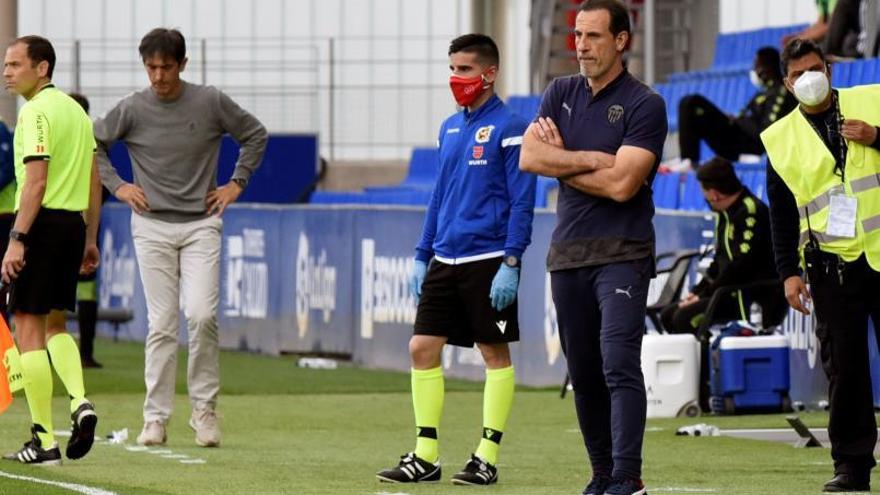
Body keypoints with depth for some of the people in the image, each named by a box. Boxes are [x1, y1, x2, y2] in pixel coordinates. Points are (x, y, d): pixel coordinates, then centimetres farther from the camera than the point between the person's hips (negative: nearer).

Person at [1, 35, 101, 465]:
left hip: (42, 221, -9)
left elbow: (36, 180, -20)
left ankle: (44, 441, -4)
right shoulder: (75, 109, 15)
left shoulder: (35, 111, -12)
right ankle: (80, 402, -3)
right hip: (74, 223, 9)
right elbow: (94, 180, 18)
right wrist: (90, 239, 22)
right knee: (55, 325, 20)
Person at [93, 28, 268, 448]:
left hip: (201, 224, 0)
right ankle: (156, 417, 4)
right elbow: (91, 143, 13)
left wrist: (236, 183, 7)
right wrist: (116, 186, 4)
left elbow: (255, 135, 12)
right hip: (152, 227, 0)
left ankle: (204, 409, 0)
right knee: (161, 325, -2)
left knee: (202, 315, -13)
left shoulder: (211, 103, -2)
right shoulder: (132, 109, -2)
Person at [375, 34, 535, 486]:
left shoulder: (508, 128, -8)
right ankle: (425, 456, 7)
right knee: (422, 348, 2)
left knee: (495, 353, 1)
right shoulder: (450, 129, 14)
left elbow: (522, 202, -11)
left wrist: (511, 264, -16)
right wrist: (422, 256, 16)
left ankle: (487, 457, 6)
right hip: (445, 261, 7)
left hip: (488, 261, -7)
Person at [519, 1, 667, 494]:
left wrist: (560, 162, -3)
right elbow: (529, 157, -1)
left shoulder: (645, 105, -5)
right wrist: (592, 160, -9)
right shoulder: (562, 93, 13)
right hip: (568, 250, 6)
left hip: (622, 253, -6)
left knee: (619, 364, -17)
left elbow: (622, 184, -15)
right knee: (584, 373, 8)